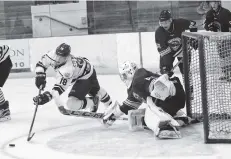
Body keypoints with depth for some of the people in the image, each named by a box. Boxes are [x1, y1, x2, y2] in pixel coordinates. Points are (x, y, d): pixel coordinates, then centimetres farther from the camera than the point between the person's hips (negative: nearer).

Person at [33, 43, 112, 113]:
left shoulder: (67, 70, -45)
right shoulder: (52, 55, -27)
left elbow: (60, 87, -47)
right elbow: (41, 64, -12)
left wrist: (47, 96, -57)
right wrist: (40, 76, -26)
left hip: (87, 77, -8)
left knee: (72, 104, -18)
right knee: (95, 91, 32)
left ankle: (93, 102, 8)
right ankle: (110, 105, 58)